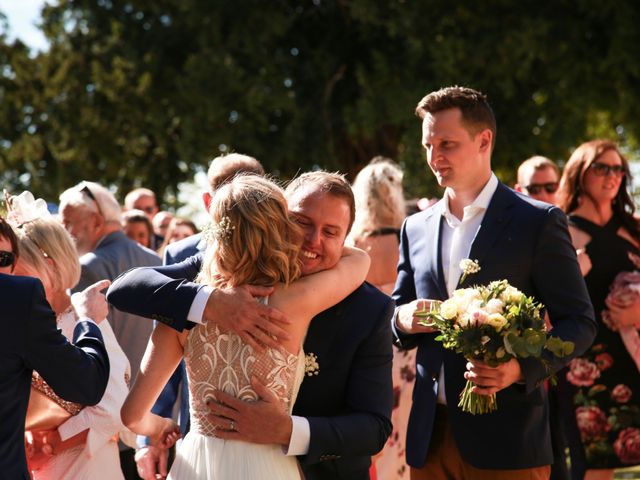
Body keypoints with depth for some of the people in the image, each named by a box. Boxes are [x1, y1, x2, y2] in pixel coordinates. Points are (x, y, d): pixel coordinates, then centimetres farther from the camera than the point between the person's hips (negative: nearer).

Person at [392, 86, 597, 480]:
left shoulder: (538, 222, -2)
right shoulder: (416, 228, 13)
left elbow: (580, 322, -3)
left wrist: (523, 369, -19)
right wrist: (402, 320, -4)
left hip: (507, 437, -4)